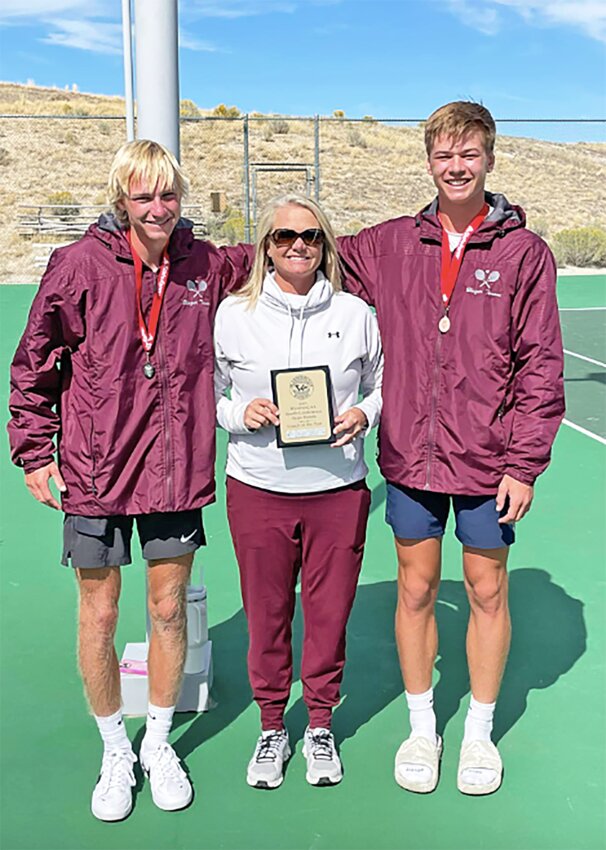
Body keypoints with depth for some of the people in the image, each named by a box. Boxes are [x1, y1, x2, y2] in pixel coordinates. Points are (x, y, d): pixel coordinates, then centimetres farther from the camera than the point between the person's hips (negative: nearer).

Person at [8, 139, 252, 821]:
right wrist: (35, 450, 0)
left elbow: (259, 263, 23)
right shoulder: (81, 265, -8)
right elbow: (35, 361, 1)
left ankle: (158, 744, 35)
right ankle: (115, 751, 32)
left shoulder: (207, 266, 0)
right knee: (99, 617, 9)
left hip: (177, 470, 2)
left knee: (169, 609, 12)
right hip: (94, 471, -2)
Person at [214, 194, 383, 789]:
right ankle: (271, 727, 32)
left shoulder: (355, 314, 3)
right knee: (266, 613, 10)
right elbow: (203, 396, 6)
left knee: (329, 612, 10)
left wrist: (364, 414, -7)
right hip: (257, 490, 0)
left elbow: (383, 384, 13)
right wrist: (241, 414, -13)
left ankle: (320, 724, 33)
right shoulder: (233, 313, 1)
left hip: (338, 490, 1)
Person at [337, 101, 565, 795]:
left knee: (487, 592, 12)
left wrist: (523, 463, -8)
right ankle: (421, 728, 32)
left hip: (488, 464, -1)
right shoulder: (389, 245, 2)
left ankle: (479, 732, 33)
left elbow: (540, 367, -4)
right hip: (409, 456, 2)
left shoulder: (524, 252, -3)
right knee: (415, 590, 12)